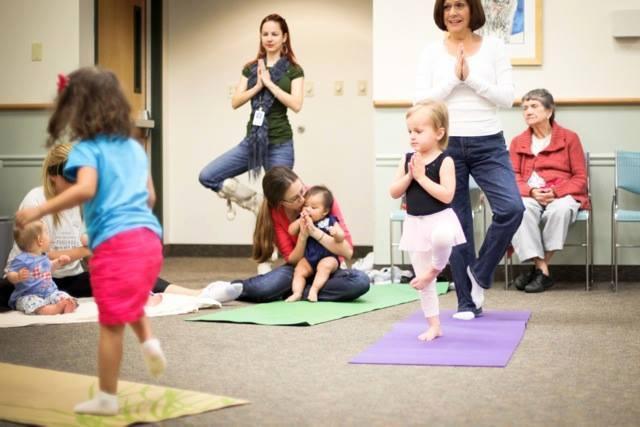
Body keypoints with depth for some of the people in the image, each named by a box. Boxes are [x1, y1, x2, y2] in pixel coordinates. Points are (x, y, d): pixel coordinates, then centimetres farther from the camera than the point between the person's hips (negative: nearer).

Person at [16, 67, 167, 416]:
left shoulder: (86, 149, -2)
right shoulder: (134, 147, 17)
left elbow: (85, 189, -20)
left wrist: (39, 210, -16)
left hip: (114, 243, -7)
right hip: (149, 238, 7)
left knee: (111, 324, 2)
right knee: (131, 301, 34)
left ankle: (107, 398, 12)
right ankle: (149, 341, 11)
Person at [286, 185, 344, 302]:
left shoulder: (330, 221, -4)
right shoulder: (303, 220, 7)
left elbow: (341, 238, -9)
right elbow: (291, 231, -2)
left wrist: (336, 233, -32)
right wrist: (300, 221, -15)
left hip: (327, 257, -4)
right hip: (308, 258, 4)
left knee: (325, 266, -32)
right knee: (299, 270, -18)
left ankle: (314, 290, -33)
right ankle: (297, 293, -28)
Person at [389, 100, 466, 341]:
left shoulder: (444, 161, -11)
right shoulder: (408, 159, 5)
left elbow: (447, 195, -22)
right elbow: (394, 193, 2)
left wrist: (422, 177, -20)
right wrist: (409, 176, -13)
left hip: (440, 218, -5)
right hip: (415, 223, 5)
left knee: (441, 238, -43)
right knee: (422, 280, 8)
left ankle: (436, 268, -11)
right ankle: (433, 326, 19)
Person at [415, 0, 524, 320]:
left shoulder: (493, 46, 3)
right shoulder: (432, 52, 4)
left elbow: (507, 98, -2)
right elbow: (422, 102, -3)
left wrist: (470, 77, -11)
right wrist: (454, 77, -12)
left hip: (489, 144, 0)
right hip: (447, 145, 0)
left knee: (511, 209, -18)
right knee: (457, 225, 5)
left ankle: (479, 275, 4)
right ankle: (467, 301, 16)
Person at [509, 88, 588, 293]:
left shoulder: (569, 138, 10)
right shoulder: (518, 142, 18)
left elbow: (580, 178, 5)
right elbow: (513, 178, 10)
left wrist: (555, 192, -14)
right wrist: (531, 192, -13)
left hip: (562, 196, -1)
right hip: (529, 196, 2)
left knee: (560, 209, -38)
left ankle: (539, 267, -25)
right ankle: (542, 270, -34)